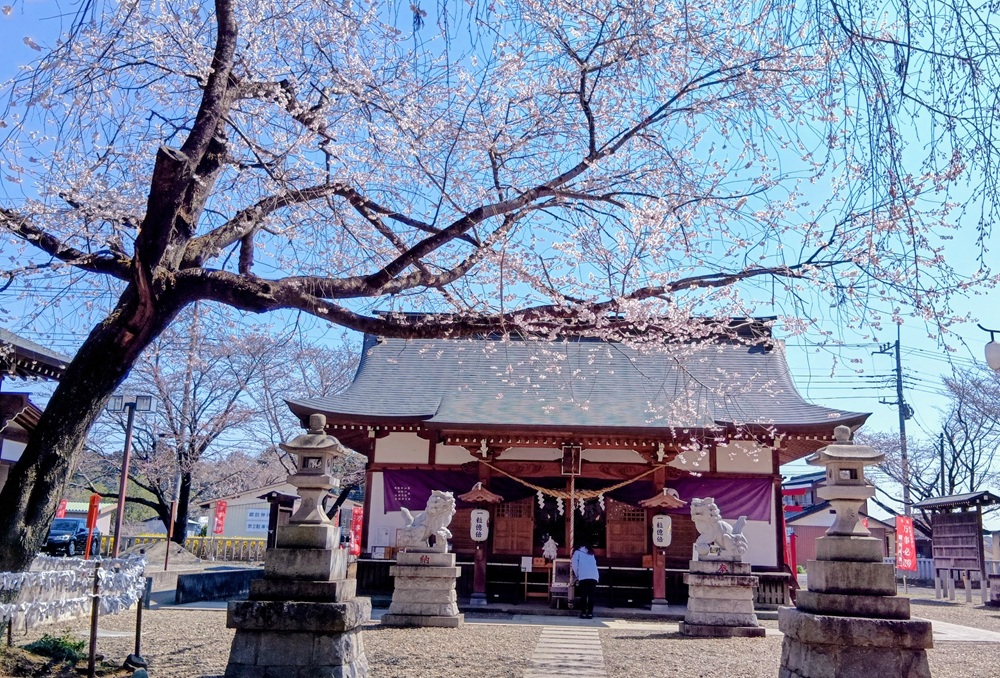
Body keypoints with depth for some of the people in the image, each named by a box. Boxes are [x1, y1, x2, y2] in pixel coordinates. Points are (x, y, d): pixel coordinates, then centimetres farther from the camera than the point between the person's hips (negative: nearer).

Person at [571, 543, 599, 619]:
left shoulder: (577, 552, 18)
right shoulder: (591, 554, 31)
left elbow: (575, 565, 6)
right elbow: (595, 566, 21)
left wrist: (577, 575, 15)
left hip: (583, 577, -3)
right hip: (594, 577, 3)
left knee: (583, 595, -2)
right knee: (591, 595, 3)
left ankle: (583, 613, -6)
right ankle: (590, 613, -2)